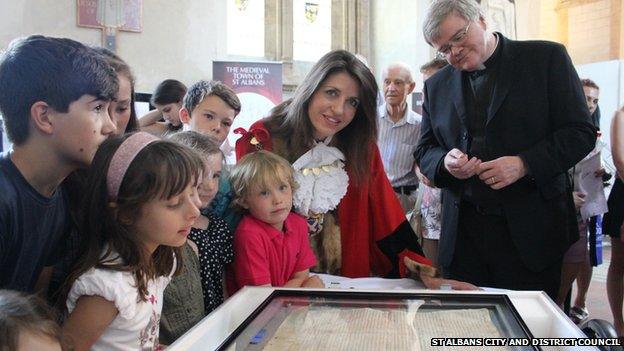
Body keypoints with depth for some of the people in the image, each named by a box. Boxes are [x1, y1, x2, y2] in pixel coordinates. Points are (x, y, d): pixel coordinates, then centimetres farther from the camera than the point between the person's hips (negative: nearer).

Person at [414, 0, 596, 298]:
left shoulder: (547, 57, 1)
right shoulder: (436, 86, 11)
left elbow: (581, 132, -3)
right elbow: (424, 151, 13)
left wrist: (524, 164, -17)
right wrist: (445, 163, -10)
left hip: (531, 230, -3)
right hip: (462, 234, 3)